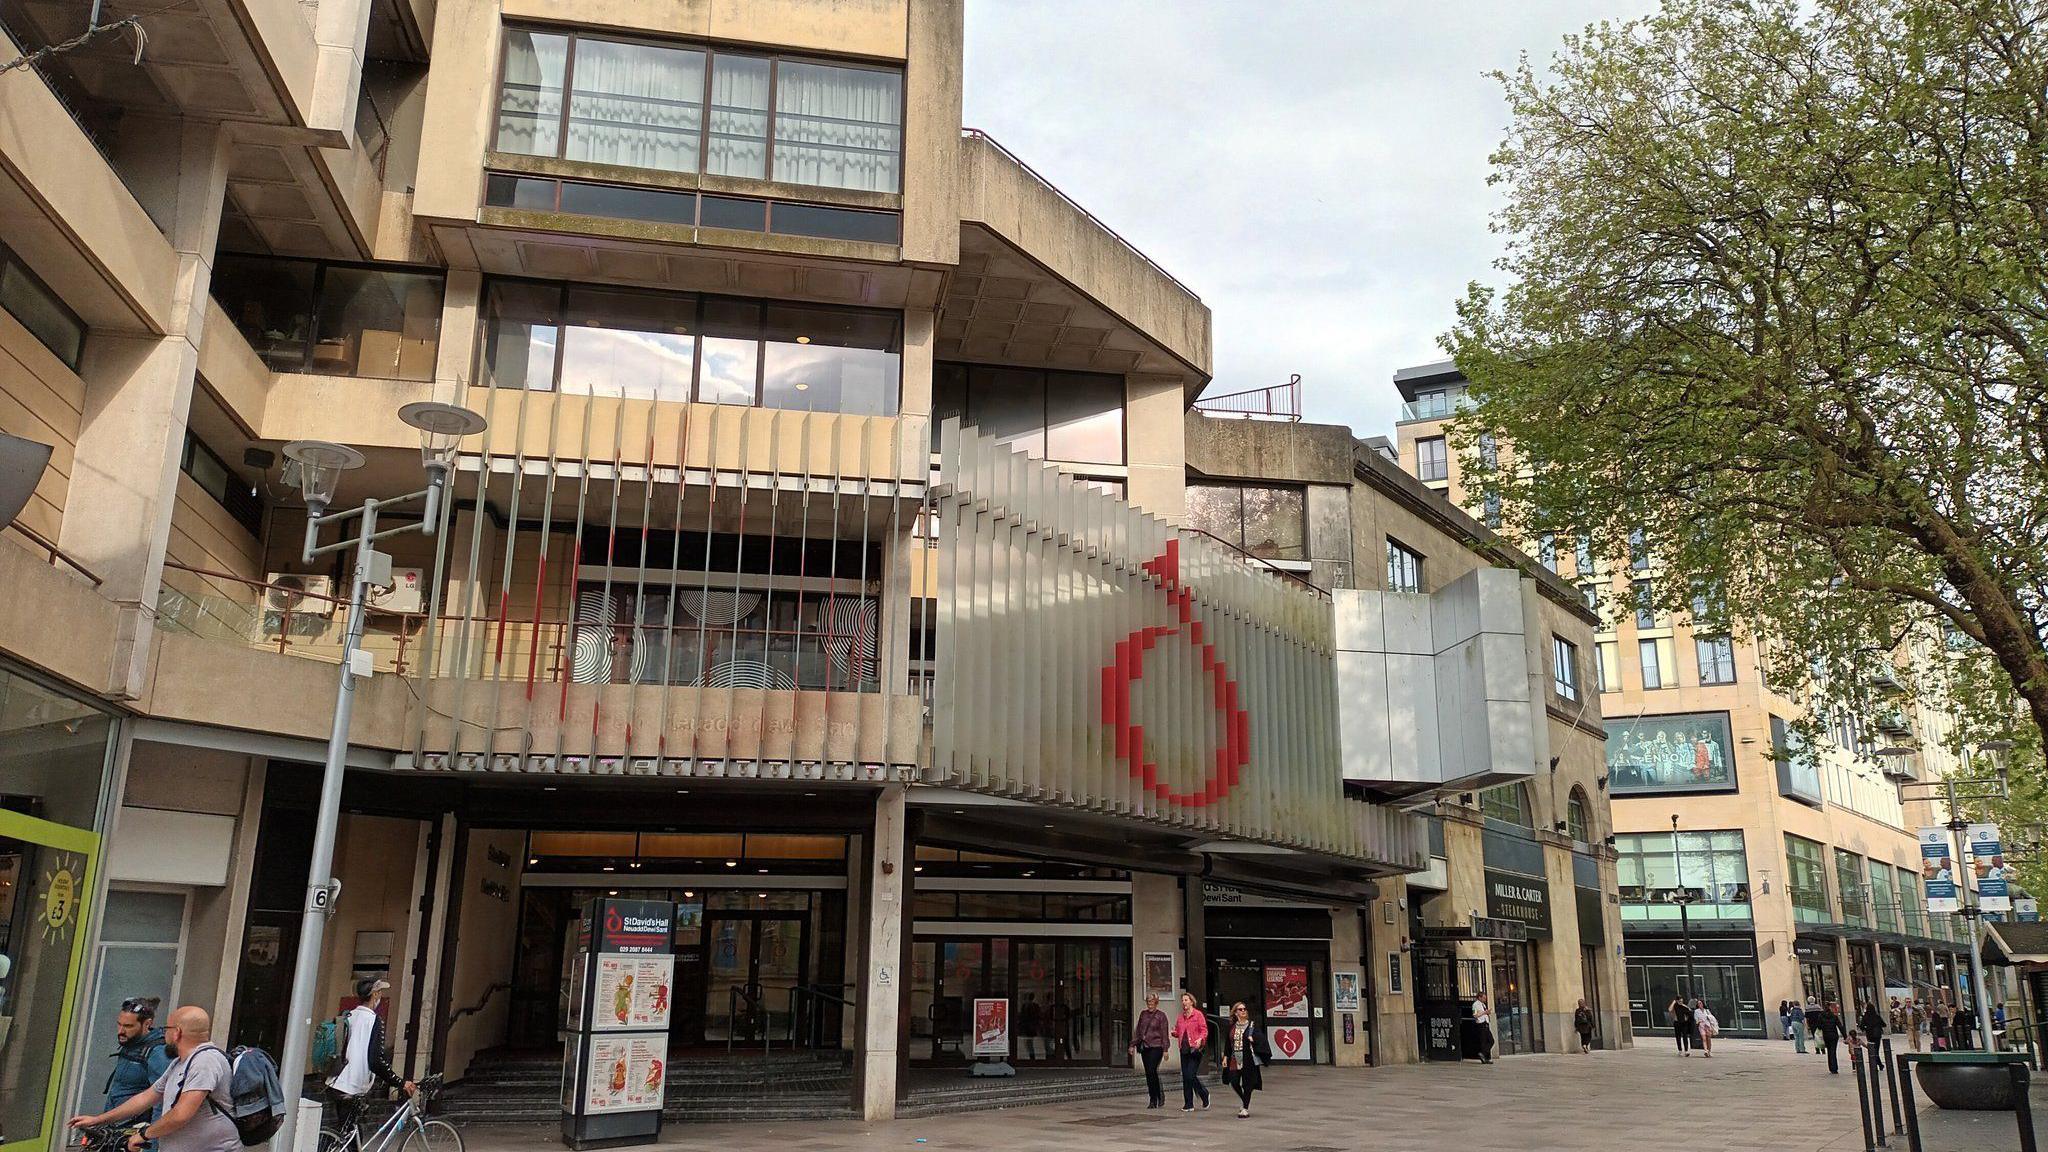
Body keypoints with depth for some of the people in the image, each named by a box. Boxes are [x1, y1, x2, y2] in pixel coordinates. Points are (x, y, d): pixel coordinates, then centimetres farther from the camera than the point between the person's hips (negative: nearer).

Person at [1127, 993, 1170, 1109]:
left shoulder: (1161, 1016, -1)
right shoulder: (1143, 1014, 13)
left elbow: (1165, 1034, -4)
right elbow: (1137, 1030, 17)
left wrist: (1165, 1050, -8)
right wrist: (1133, 1044, 12)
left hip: (1156, 1047, -5)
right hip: (1144, 1047, 5)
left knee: (1151, 1071, -14)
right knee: (1149, 1073, 4)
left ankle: (1153, 1100, -5)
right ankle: (1159, 1095, 14)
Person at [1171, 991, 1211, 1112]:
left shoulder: (1198, 1014, -4)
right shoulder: (1181, 1017, 12)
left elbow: (1204, 1030, -7)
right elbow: (1178, 1033, 18)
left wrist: (1200, 1039, -24)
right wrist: (1174, 1033, -3)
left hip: (1195, 1049, -6)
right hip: (1184, 1049, 6)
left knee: (1191, 1075, -11)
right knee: (1185, 1077, 5)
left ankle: (1205, 1095, 14)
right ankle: (1188, 1105, 12)